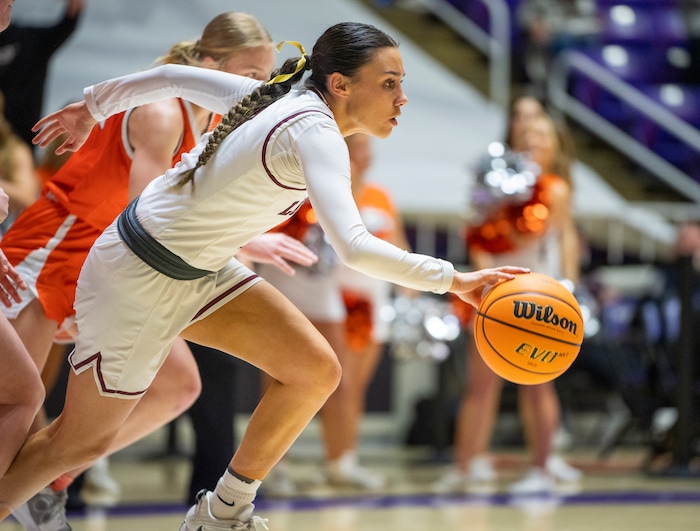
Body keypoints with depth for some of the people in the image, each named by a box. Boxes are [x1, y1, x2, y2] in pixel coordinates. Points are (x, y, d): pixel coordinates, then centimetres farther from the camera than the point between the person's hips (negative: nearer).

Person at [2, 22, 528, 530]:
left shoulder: (282, 99, -1)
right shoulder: (314, 131, -27)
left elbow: (171, 77, 9)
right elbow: (352, 247, -41)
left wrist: (94, 106, 22)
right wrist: (453, 279, -39)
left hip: (200, 271, 9)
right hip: (139, 278, -9)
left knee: (315, 370, -2)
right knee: (84, 441, 4)